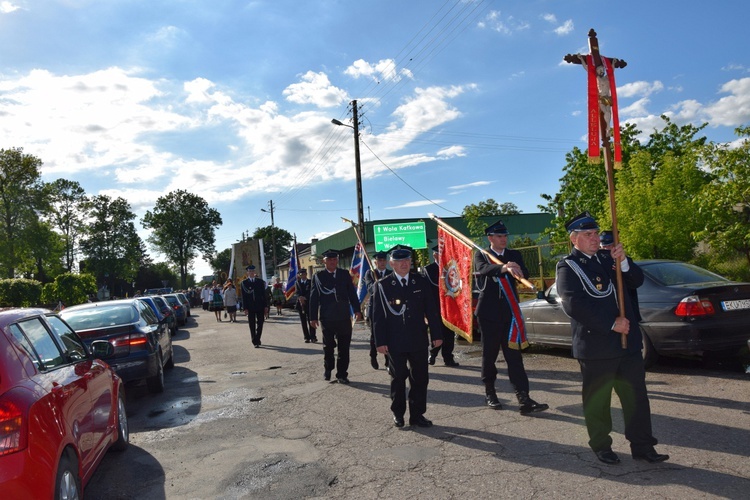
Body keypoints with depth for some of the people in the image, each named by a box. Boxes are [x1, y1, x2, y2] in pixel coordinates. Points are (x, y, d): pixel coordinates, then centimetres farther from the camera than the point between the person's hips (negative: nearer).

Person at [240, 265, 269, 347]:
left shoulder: (260, 281, 8)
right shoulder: (243, 283, 3)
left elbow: (264, 294, 7)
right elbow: (244, 296, -1)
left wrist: (265, 306, 2)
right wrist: (245, 308, -7)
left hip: (260, 306, 2)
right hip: (250, 307, -1)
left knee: (260, 324, 1)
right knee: (252, 325, 5)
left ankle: (257, 340, 11)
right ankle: (255, 341, 13)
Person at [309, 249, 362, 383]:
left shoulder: (345, 274, 6)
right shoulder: (318, 276, 2)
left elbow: (352, 292, 4)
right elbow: (313, 297, 0)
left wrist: (356, 310, -4)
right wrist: (313, 317, -4)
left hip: (344, 316, 1)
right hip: (327, 318, -1)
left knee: (344, 347, 4)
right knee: (328, 346, 13)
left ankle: (342, 374, 14)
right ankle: (327, 368, 36)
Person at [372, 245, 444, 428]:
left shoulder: (421, 282, 4)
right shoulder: (382, 286, -2)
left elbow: (431, 310, 5)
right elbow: (378, 316, -3)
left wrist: (436, 334, 1)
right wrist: (380, 341, -7)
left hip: (418, 340, 2)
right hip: (395, 342, -2)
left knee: (420, 378, 7)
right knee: (398, 378, 10)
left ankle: (417, 414, 21)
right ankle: (398, 413, 28)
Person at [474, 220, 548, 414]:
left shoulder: (514, 255, 9)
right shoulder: (481, 255, 0)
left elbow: (525, 275, -6)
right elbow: (483, 269, -23)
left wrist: (516, 270, -30)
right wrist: (504, 268, -42)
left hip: (510, 312, 2)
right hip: (489, 313, -2)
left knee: (514, 355, -2)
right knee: (489, 354, 9)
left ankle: (524, 400, -4)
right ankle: (489, 393, 25)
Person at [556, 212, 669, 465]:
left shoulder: (606, 258, 11)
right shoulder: (568, 267, -8)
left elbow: (636, 281, 9)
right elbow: (574, 305, -18)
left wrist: (623, 261, -10)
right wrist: (612, 324, -17)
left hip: (627, 342, 6)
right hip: (595, 347, -6)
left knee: (637, 396, 12)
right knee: (597, 401, 8)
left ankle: (642, 446, 25)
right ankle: (601, 446, 24)